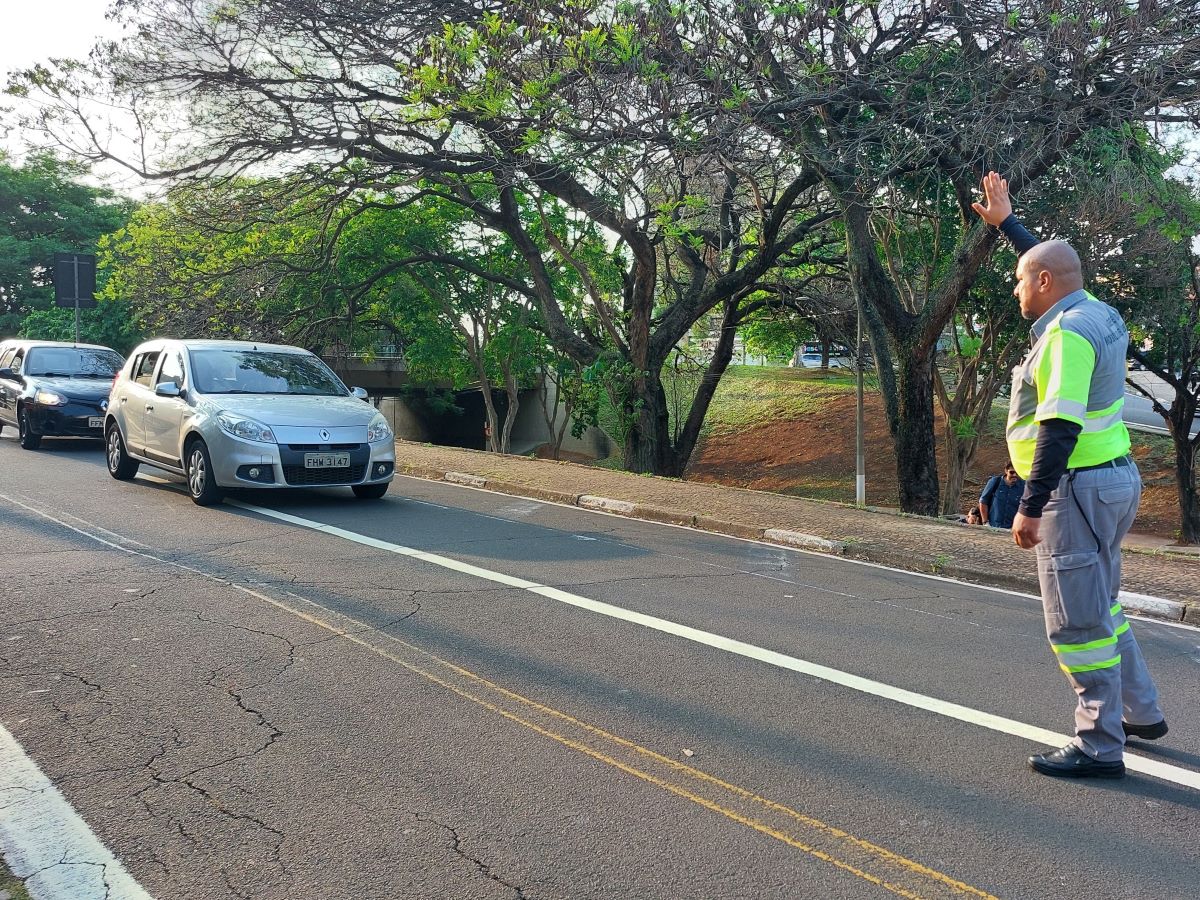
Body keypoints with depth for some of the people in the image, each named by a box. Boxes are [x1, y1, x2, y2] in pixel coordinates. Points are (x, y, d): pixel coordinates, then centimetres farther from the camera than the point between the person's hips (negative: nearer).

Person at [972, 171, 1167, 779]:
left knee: (1078, 620, -3)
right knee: (1101, 605, 23)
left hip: (1079, 486, -11)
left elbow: (1060, 428, -25)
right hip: (1114, 477, 11)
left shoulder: (1066, 333, -19)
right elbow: (1052, 264, 31)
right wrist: (1004, 222, 38)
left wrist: (1030, 507, -25)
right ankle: (1139, 713, 35)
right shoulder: (1095, 313, 10)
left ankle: (1099, 747, 5)